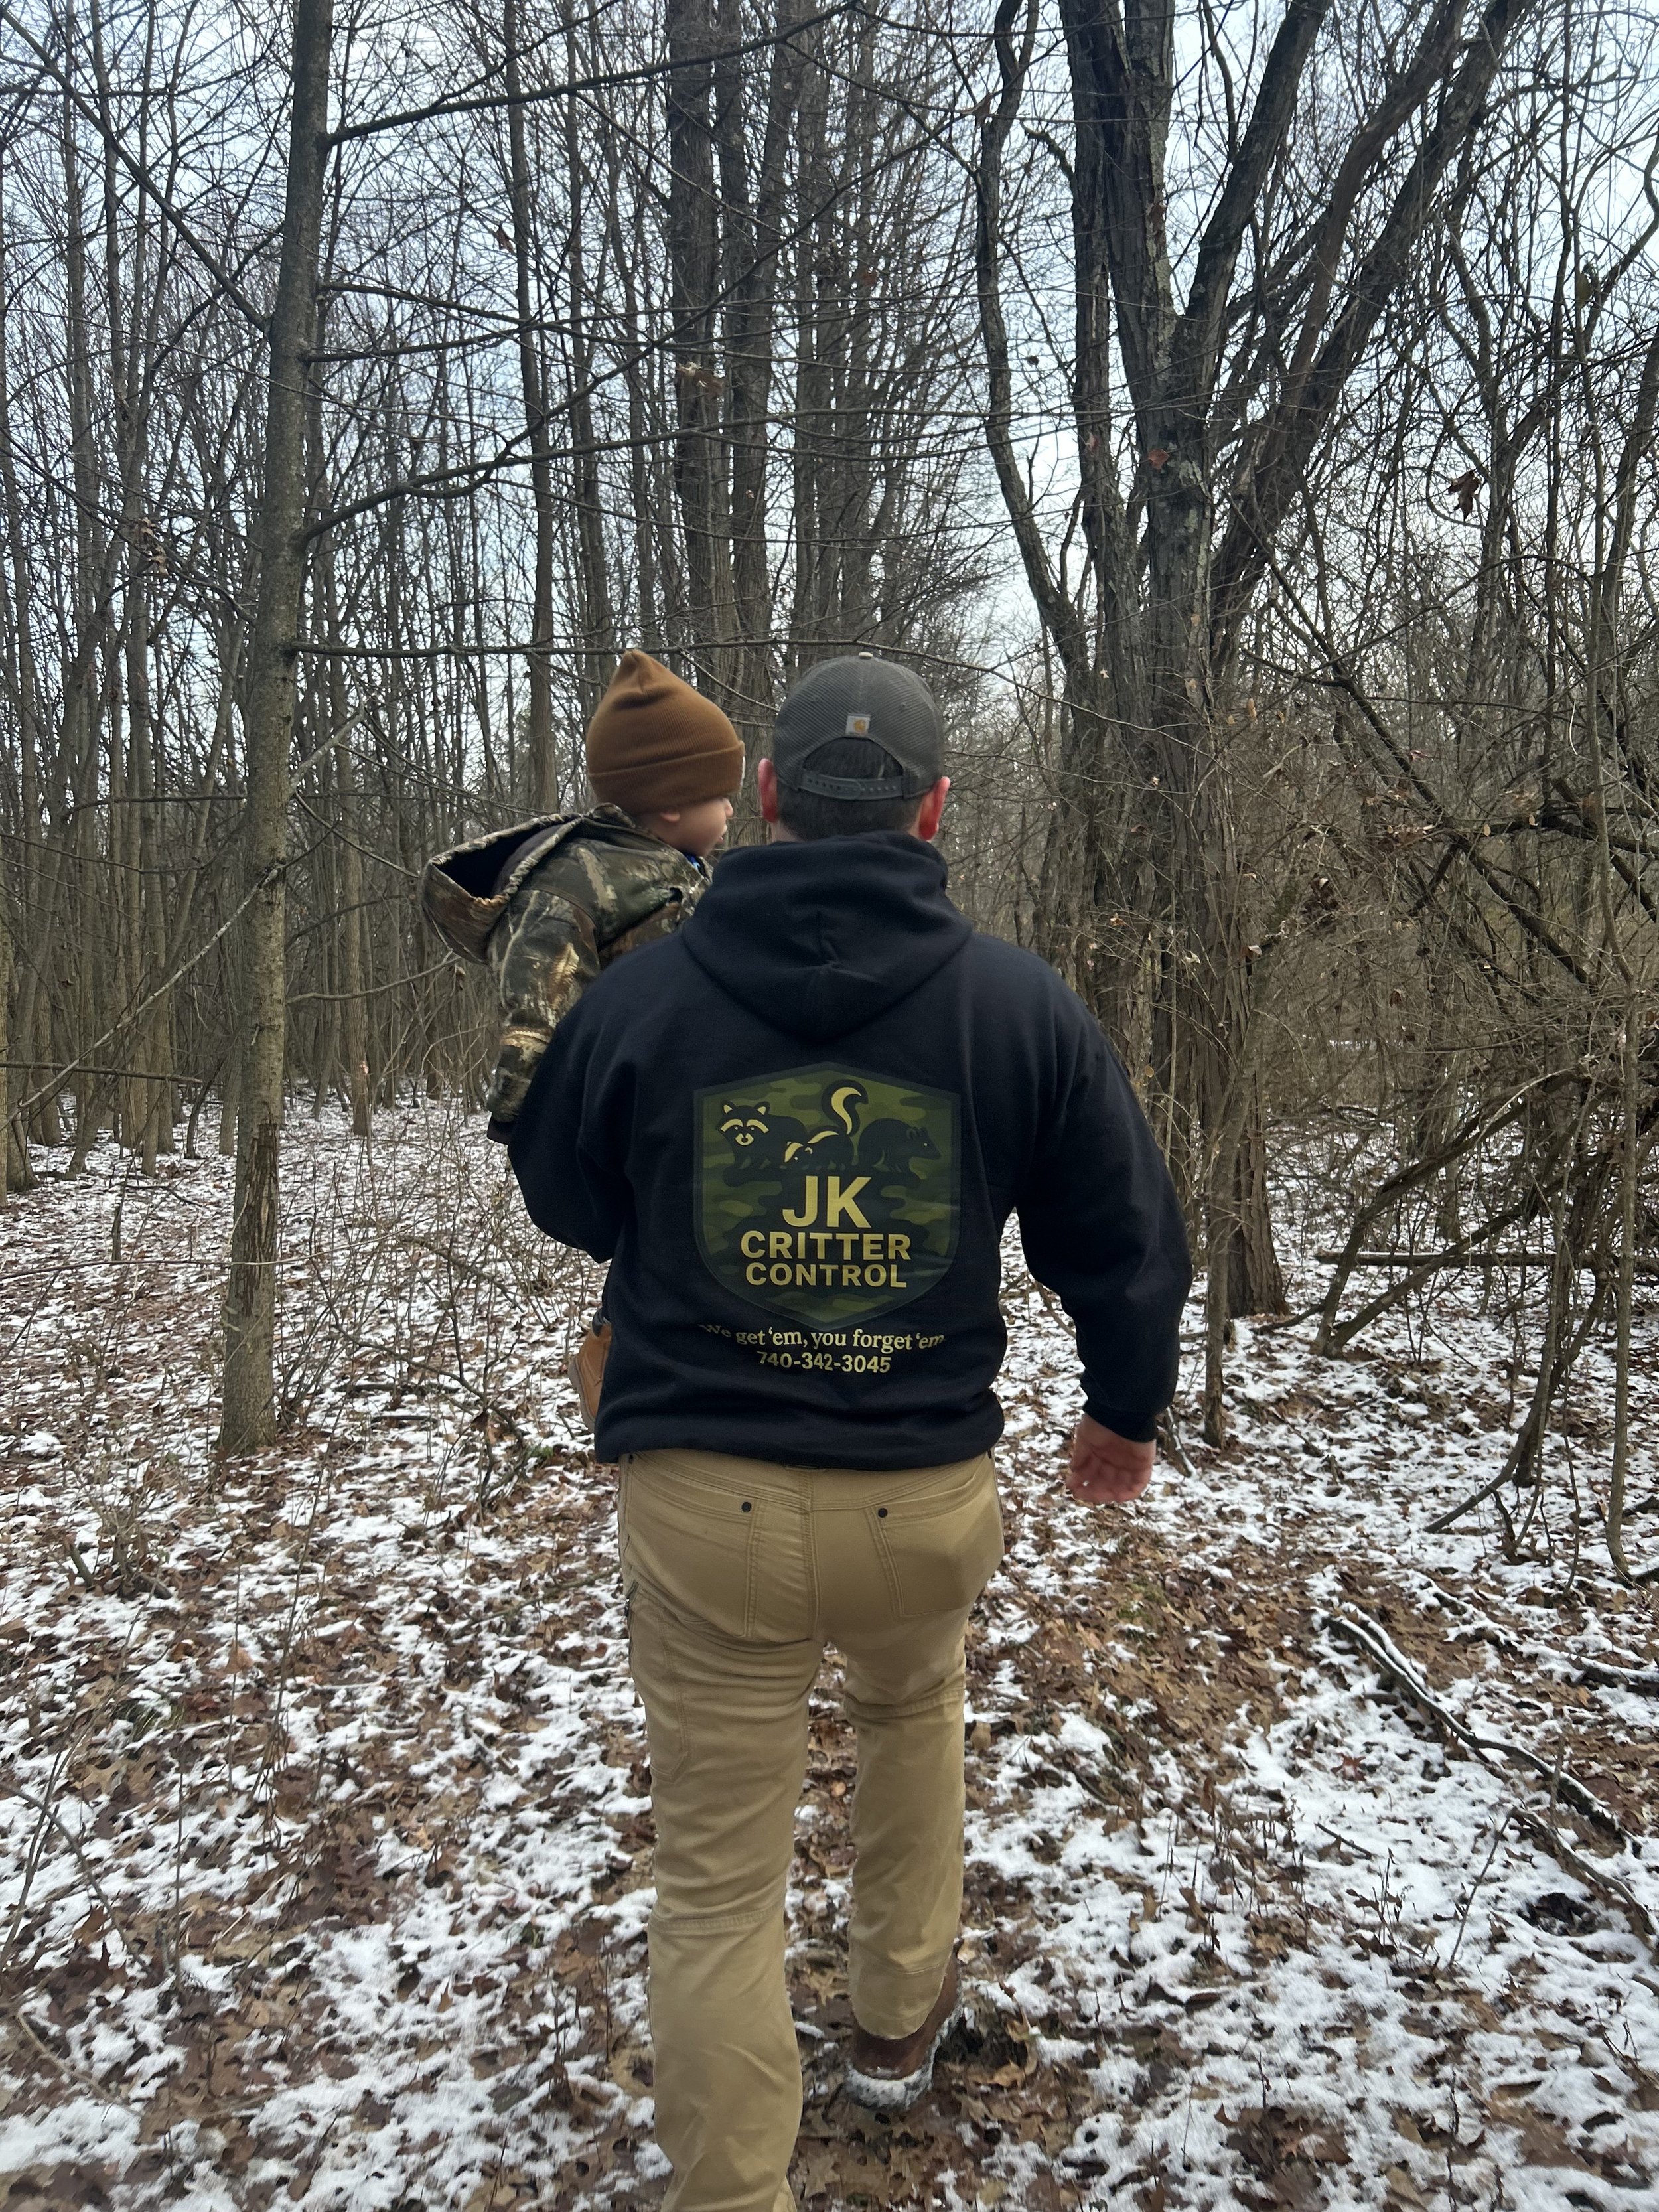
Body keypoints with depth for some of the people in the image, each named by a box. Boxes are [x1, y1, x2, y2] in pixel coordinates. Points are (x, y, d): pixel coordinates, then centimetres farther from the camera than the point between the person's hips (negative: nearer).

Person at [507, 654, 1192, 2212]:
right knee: (913, 1705, 33)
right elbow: (1124, 1237, 5)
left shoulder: (638, 998, -6)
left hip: (699, 1500, -1)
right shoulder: (1021, 1005, -5)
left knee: (715, 1885, 12)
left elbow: (561, 1200, 12)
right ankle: (898, 2024, 49)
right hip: (930, 1498, 2)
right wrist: (1127, 1406, 22)